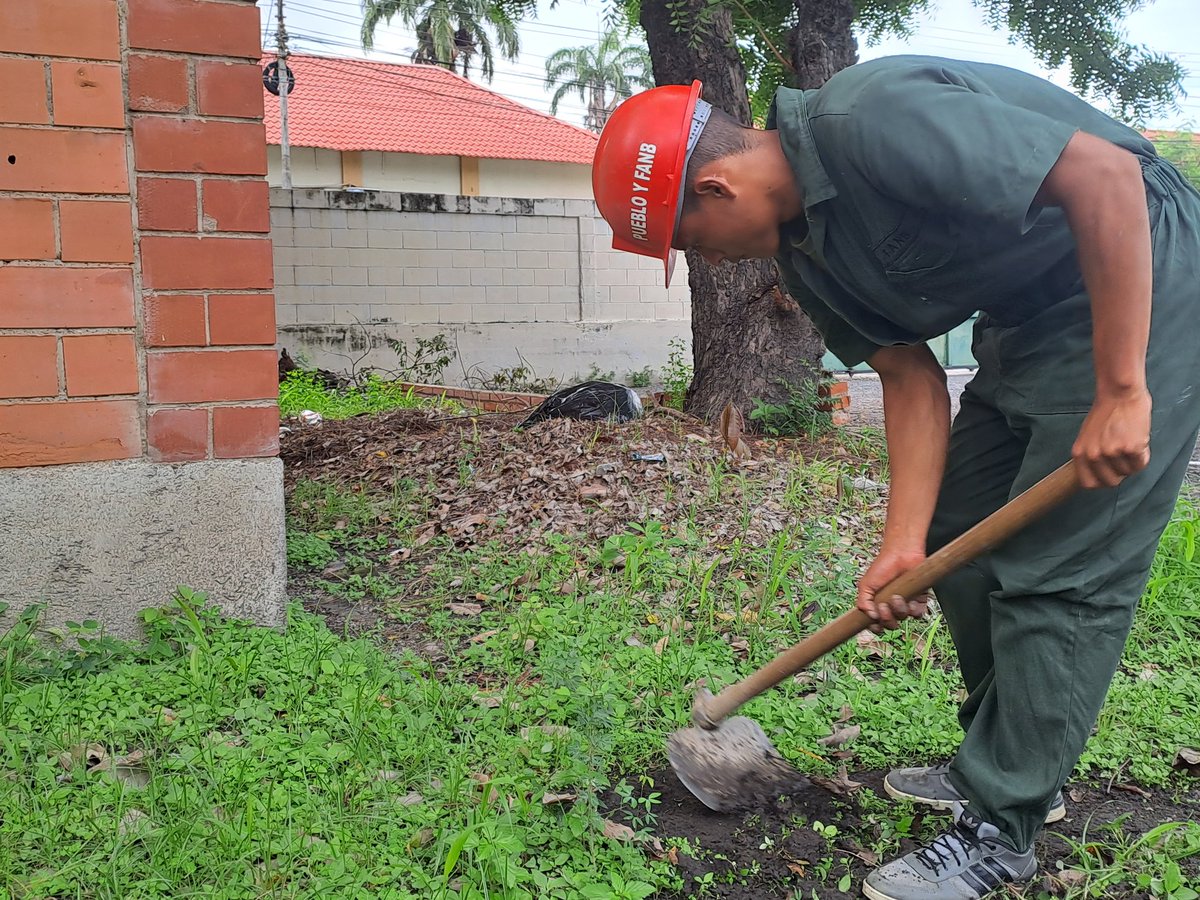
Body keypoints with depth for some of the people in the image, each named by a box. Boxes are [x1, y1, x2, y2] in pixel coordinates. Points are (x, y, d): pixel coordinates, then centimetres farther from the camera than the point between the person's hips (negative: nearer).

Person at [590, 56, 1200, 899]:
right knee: (960, 542, 11)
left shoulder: (872, 120, -28)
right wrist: (904, 540, -9)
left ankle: (1000, 827, 6)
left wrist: (1120, 391, -28)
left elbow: (1106, 171, -30)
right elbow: (911, 377, 0)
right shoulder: (804, 250, 0)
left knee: (1058, 572, -8)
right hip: (1030, 316, 9)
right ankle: (1009, 759, 28)